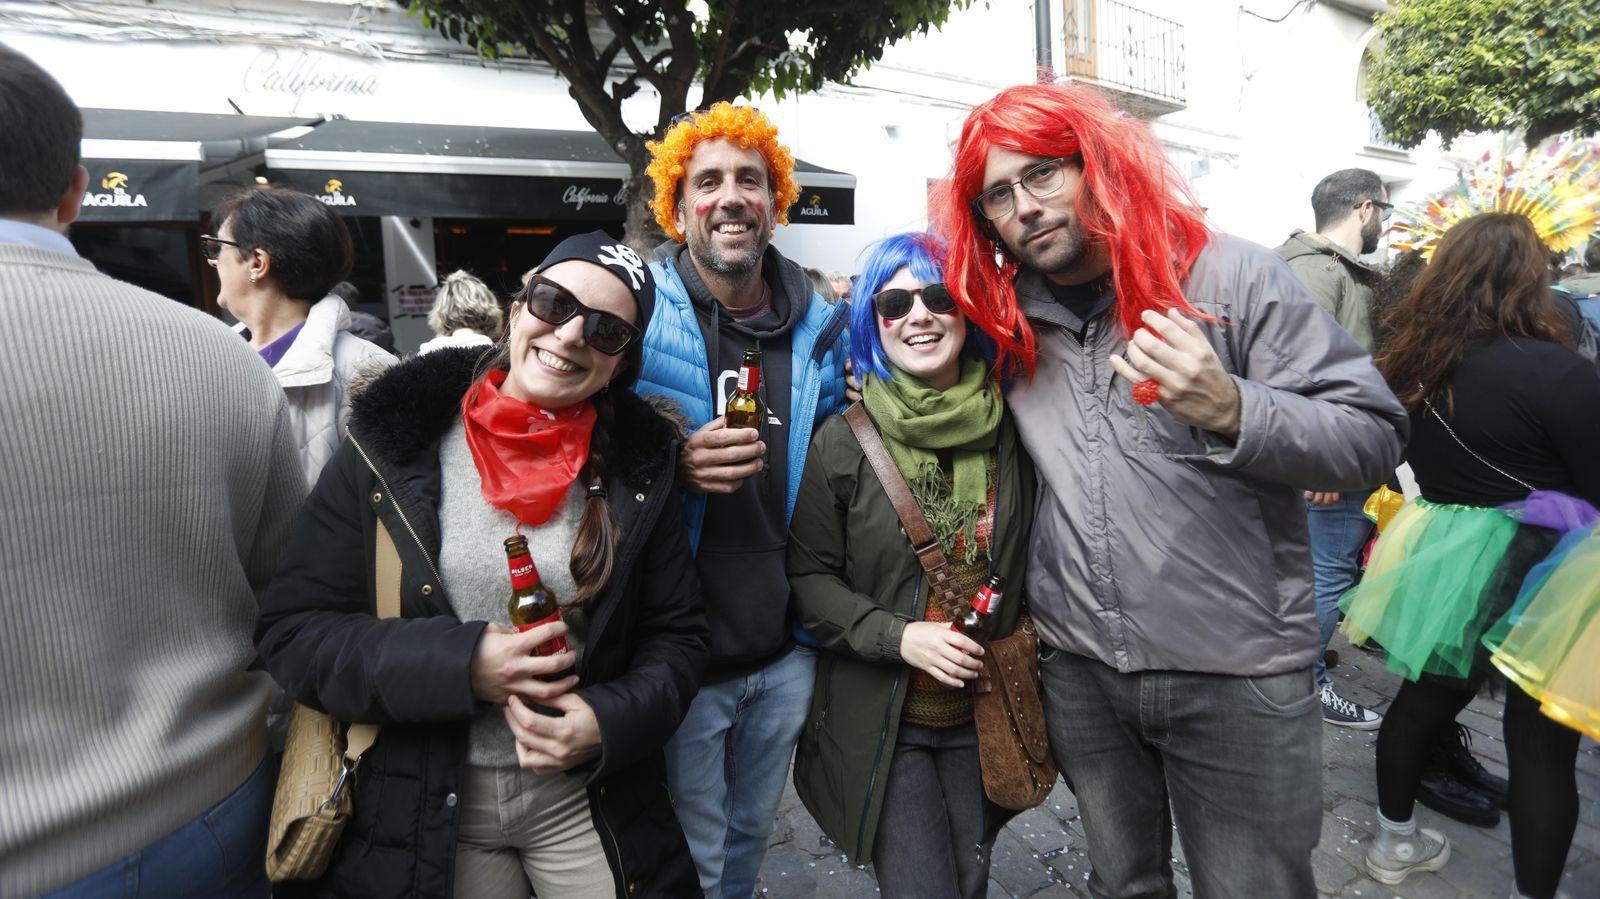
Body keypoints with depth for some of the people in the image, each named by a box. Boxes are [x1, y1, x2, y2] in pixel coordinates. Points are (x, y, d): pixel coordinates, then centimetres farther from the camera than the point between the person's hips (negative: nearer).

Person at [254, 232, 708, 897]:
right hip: (419, 805, 0)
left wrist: (609, 721, -17)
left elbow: (677, 637, 0)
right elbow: (292, 631, -9)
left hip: (584, 799, 1)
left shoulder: (638, 465, -5)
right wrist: (460, 663, -21)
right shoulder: (394, 441, -9)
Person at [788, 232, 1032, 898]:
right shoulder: (841, 442, -10)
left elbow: (1030, 562, 11)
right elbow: (809, 575, -7)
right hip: (881, 722, -3)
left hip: (986, 716, 4)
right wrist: (898, 636, -19)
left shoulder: (1009, 431, -2)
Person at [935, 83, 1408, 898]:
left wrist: (1230, 411, -29)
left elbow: (1374, 440, -11)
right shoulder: (1005, 319, 2)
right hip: (1079, 674, 4)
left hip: (1237, 677, -3)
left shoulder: (1231, 278, -10)